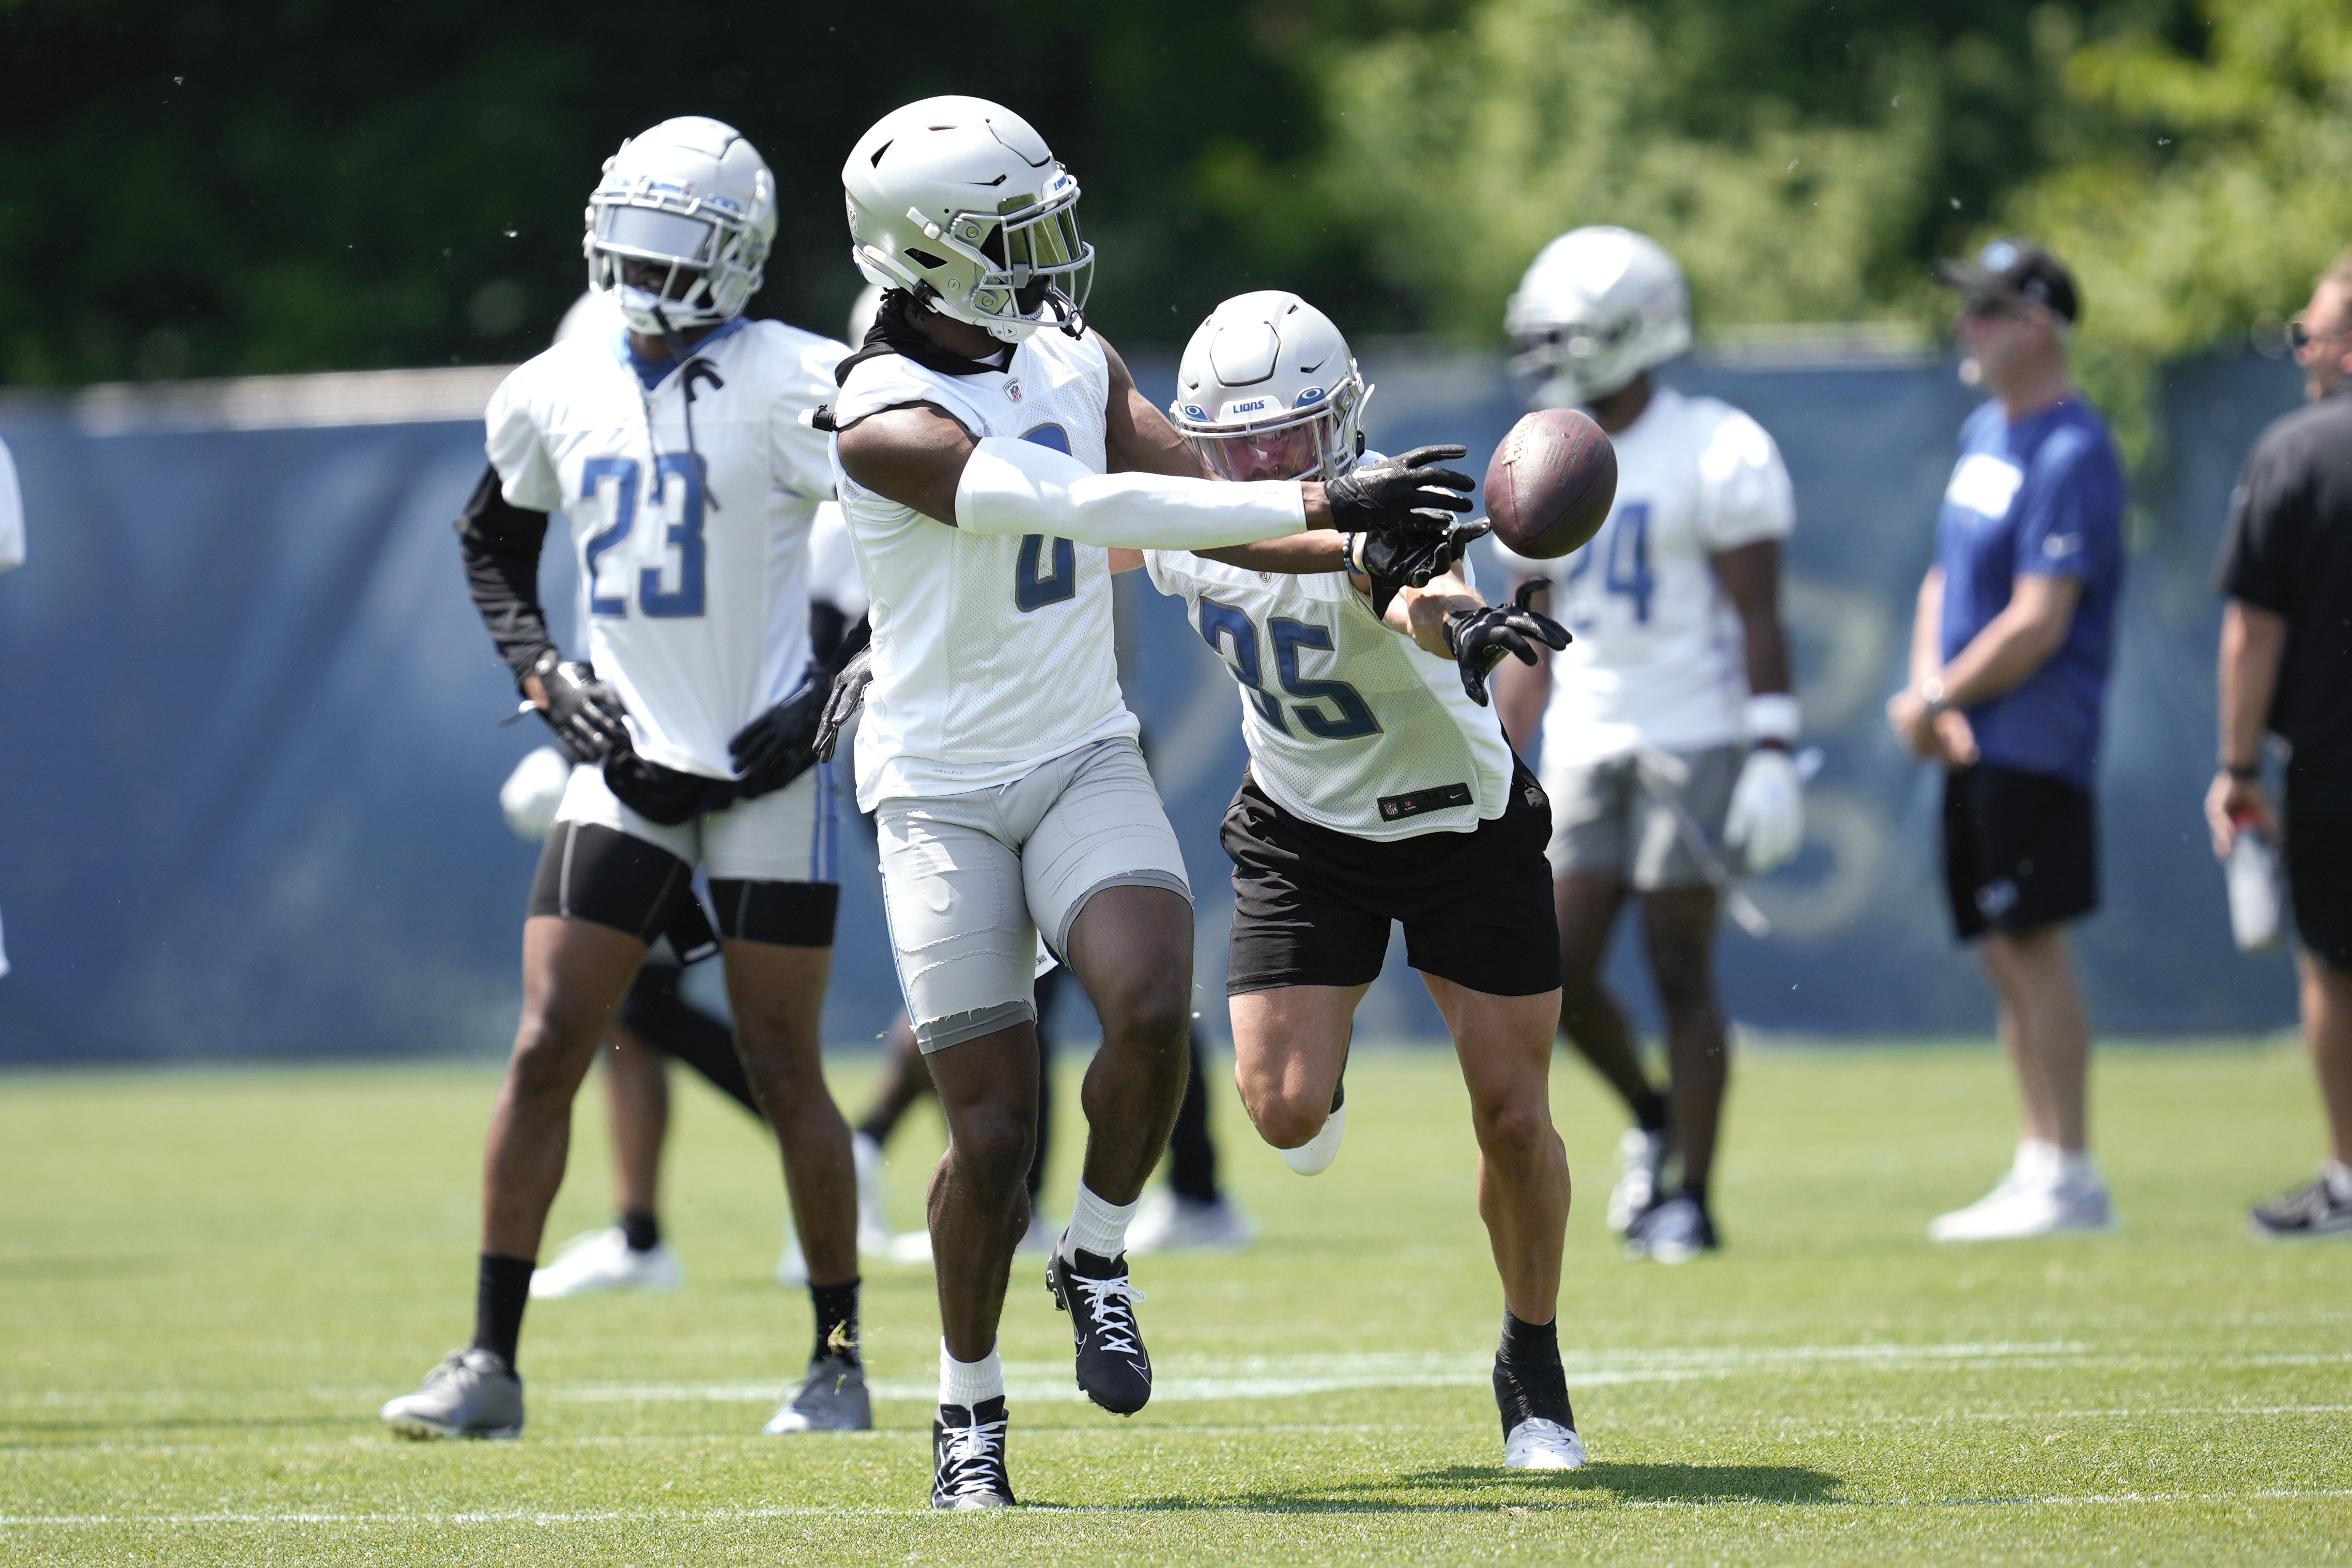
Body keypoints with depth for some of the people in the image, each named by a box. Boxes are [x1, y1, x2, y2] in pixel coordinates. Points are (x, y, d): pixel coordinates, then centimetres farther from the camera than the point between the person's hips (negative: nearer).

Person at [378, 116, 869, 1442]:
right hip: (626, 766, 4)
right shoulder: (558, 393, 4)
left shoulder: (791, 385, -12)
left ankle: (841, 1360, 15)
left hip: (765, 768, -4)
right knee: (546, 1053, -4)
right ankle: (492, 1364, 0)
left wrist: (843, 686, -11)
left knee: (785, 1074, 1)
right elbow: (494, 538, 23)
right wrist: (542, 672, 8)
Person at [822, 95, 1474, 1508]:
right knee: (995, 1123, -5)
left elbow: (1202, 506, 6)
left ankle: (1099, 1260, 2)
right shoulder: (886, 422, -19)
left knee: (1151, 1008, -24)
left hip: (1085, 759, 5)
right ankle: (971, 1413, 15)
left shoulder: (1075, 361, 5)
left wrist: (1384, 556, -9)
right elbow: (1091, 510, -28)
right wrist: (1322, 506, -30)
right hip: (944, 792, -5)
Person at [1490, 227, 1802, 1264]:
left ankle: (1689, 1197, 3)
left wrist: (1772, 757, -17)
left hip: (1692, 740, -6)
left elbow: (1759, 620, -10)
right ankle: (1651, 1119, 25)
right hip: (1584, 743, 6)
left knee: (1680, 969, -5)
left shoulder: (1717, 455, -8)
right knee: (1557, 972, 0)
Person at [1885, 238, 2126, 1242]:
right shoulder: (1983, 434, 15)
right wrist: (1927, 691, 2)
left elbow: (2038, 625, -19)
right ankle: (2039, 1167, 15)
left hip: (2035, 739, -9)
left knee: (2034, 950, -9)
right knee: (2008, 960, 10)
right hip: (1976, 745, 9)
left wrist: (1934, 703, -11)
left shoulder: (2072, 454, -15)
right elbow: (1945, 578, 20)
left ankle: (2072, 1181, -8)